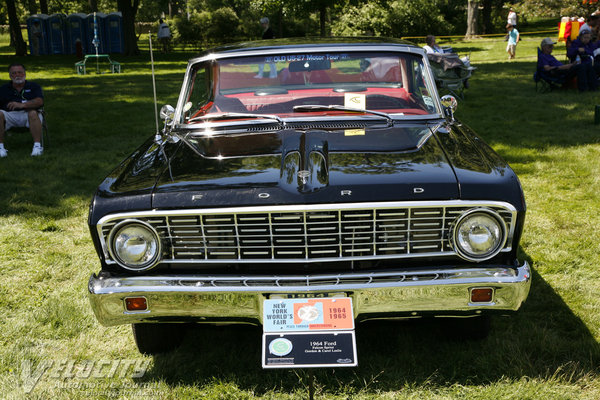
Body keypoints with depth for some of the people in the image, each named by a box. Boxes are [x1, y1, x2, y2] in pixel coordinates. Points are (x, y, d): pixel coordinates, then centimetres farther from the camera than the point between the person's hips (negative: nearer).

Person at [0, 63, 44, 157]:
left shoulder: (33, 86, 14)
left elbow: (40, 101, -5)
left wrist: (22, 105, -21)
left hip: (27, 115, -1)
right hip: (9, 115, 2)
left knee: (33, 113, -35)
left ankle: (37, 146, -36)